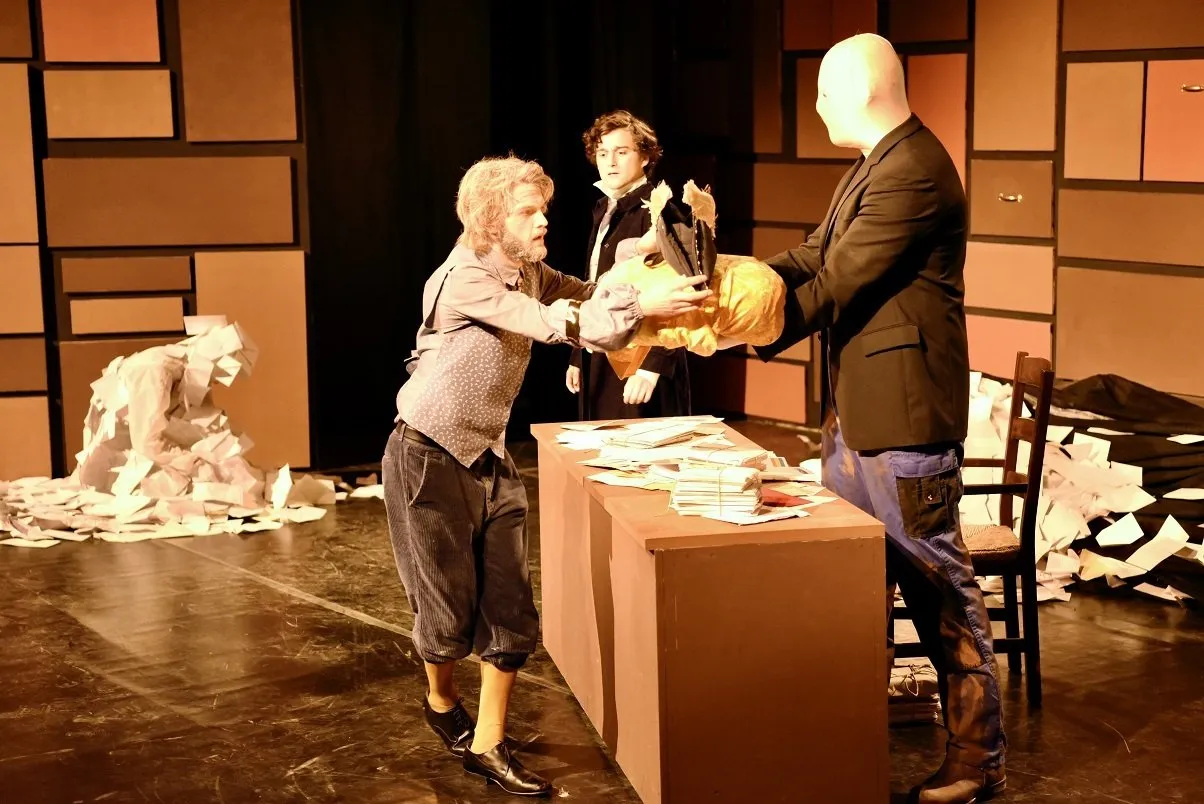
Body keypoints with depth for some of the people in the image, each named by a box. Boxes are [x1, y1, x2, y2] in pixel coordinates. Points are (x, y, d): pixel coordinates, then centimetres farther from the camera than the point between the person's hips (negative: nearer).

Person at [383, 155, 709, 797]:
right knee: (450, 607, 6)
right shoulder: (462, 279, -20)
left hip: (490, 460, 7)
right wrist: (641, 307, -35)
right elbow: (550, 325, -29)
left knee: (511, 612, 1)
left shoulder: (530, 273, 6)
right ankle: (442, 703, 36)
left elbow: (588, 296, -4)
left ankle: (486, 745, 12)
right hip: (430, 461, -7)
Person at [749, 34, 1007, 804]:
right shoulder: (874, 165, 14)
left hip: (905, 418, -11)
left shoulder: (915, 171, -19)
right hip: (857, 413, 11)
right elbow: (812, 259, 13)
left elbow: (837, 282, -20)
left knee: (940, 588, -1)